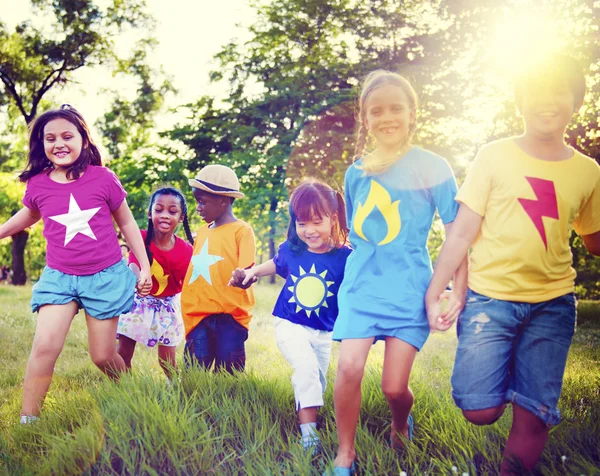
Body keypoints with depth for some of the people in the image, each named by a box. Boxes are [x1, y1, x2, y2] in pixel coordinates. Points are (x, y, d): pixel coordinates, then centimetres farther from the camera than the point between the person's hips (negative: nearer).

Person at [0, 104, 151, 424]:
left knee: (103, 356, 5)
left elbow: (127, 223, 5)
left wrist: (145, 267, 5)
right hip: (59, 277, 1)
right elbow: (28, 215, 22)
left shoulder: (103, 179, -8)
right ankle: (27, 421, -5)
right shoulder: (38, 184, -2)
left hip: (105, 277, -1)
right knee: (45, 346, -15)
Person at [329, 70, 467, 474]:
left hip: (409, 289, -2)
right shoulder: (357, 172, 5)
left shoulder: (433, 168, -5)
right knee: (349, 367, -13)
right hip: (362, 284, 2)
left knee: (395, 385, -3)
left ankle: (401, 423, 33)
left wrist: (458, 290, -10)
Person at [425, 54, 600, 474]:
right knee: (480, 411, -9)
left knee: (534, 418, 0)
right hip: (490, 297, -2)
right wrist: (433, 294, -4)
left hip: (553, 305, 2)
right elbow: (462, 233, 0)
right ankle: (503, 383, 23)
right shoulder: (495, 157, 0)